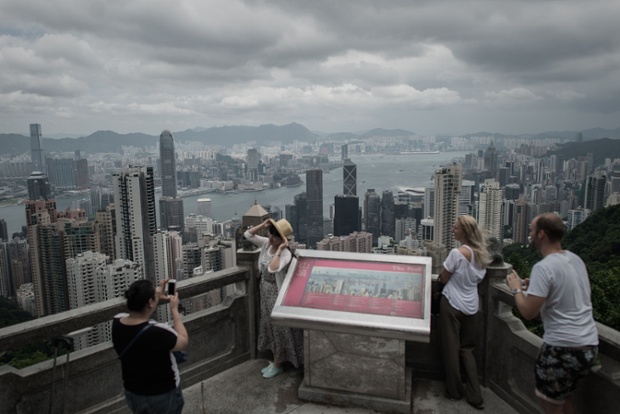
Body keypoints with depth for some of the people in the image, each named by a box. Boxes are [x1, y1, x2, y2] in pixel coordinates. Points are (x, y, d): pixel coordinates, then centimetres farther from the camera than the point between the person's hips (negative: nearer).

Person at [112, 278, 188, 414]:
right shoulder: (158, 332, -35)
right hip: (163, 396, -5)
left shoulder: (117, 323, -16)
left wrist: (155, 295, 9)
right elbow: (184, 342, -14)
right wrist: (174, 310, -9)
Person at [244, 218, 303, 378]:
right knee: (270, 326, 20)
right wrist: (262, 226, -13)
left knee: (278, 328, 8)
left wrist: (280, 249, -39)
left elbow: (273, 269, -43)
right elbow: (248, 235, -1)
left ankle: (278, 365, 25)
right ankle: (276, 361, 38)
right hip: (265, 291, 8)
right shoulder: (266, 243, -6)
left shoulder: (285, 254, -27)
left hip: (276, 293, -8)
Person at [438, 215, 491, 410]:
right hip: (471, 306, 6)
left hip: (452, 304, -6)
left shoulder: (457, 253, -19)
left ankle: (454, 391, 20)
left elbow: (443, 279, -9)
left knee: (451, 348, 8)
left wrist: (445, 274, 10)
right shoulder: (482, 254, 2)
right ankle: (475, 395, 15)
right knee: (468, 349, 16)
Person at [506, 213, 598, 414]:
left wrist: (517, 289, -3)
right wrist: (534, 286, 18)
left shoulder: (543, 267, -20)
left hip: (563, 348, -8)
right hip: (589, 345, 9)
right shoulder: (576, 259, 7)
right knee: (564, 396, 26)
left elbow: (528, 313, -20)